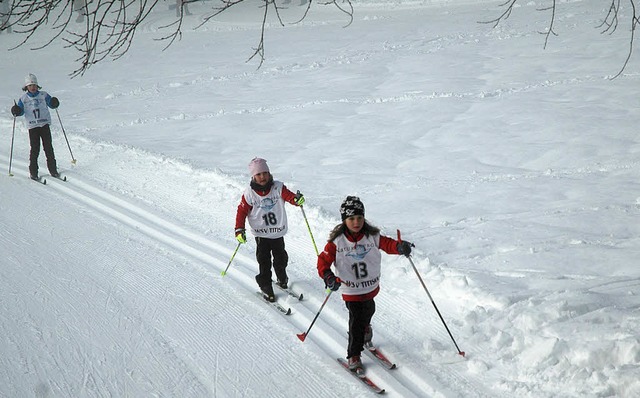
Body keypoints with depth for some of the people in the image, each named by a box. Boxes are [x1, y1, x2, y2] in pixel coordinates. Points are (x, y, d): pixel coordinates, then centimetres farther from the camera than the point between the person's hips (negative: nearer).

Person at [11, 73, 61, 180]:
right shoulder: (23, 98, 6)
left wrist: (54, 103, -16)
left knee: (48, 148, 2)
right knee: (35, 149, -4)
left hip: (44, 124, 1)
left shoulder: (43, 95, 5)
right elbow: (21, 111, 7)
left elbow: (51, 104, 6)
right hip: (32, 126, -1)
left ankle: (53, 170, 10)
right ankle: (33, 172, 3)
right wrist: (16, 112, -14)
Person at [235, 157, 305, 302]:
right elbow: (242, 211, -5)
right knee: (264, 261, -2)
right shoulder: (249, 193, -9)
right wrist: (239, 230, -12)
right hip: (261, 234, -2)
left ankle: (282, 279, 38)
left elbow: (288, 195, -19)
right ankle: (266, 287, 10)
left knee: (280, 258, 13)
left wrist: (296, 199, -43)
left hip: (278, 232, 2)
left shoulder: (278, 187, -7)